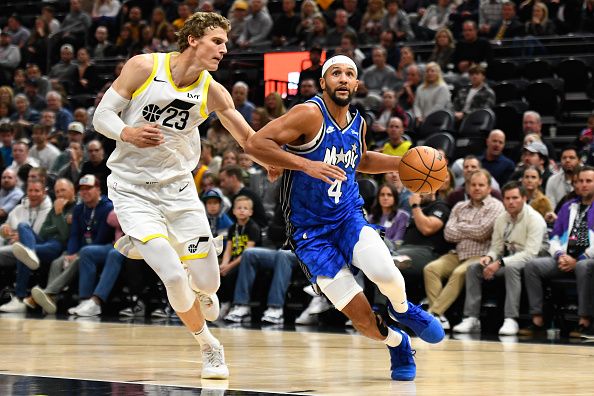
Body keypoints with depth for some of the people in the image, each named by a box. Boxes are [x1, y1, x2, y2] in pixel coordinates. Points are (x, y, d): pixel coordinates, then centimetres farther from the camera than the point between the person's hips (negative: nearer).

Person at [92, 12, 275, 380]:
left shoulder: (213, 92, -2)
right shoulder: (144, 66, -11)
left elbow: (249, 138, 8)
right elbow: (102, 115, -8)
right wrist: (127, 133, -28)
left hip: (178, 187, 4)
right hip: (132, 189, -4)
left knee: (208, 283, -4)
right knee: (175, 277, -18)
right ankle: (209, 347, 7)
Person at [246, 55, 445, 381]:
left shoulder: (358, 123, 5)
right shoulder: (310, 115, -16)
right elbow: (255, 144, -25)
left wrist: (403, 162, 14)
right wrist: (306, 164, -32)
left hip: (349, 218, 4)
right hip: (310, 230, -4)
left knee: (386, 276, -26)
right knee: (362, 317, -12)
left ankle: (402, 309, 9)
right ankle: (396, 343, 21)